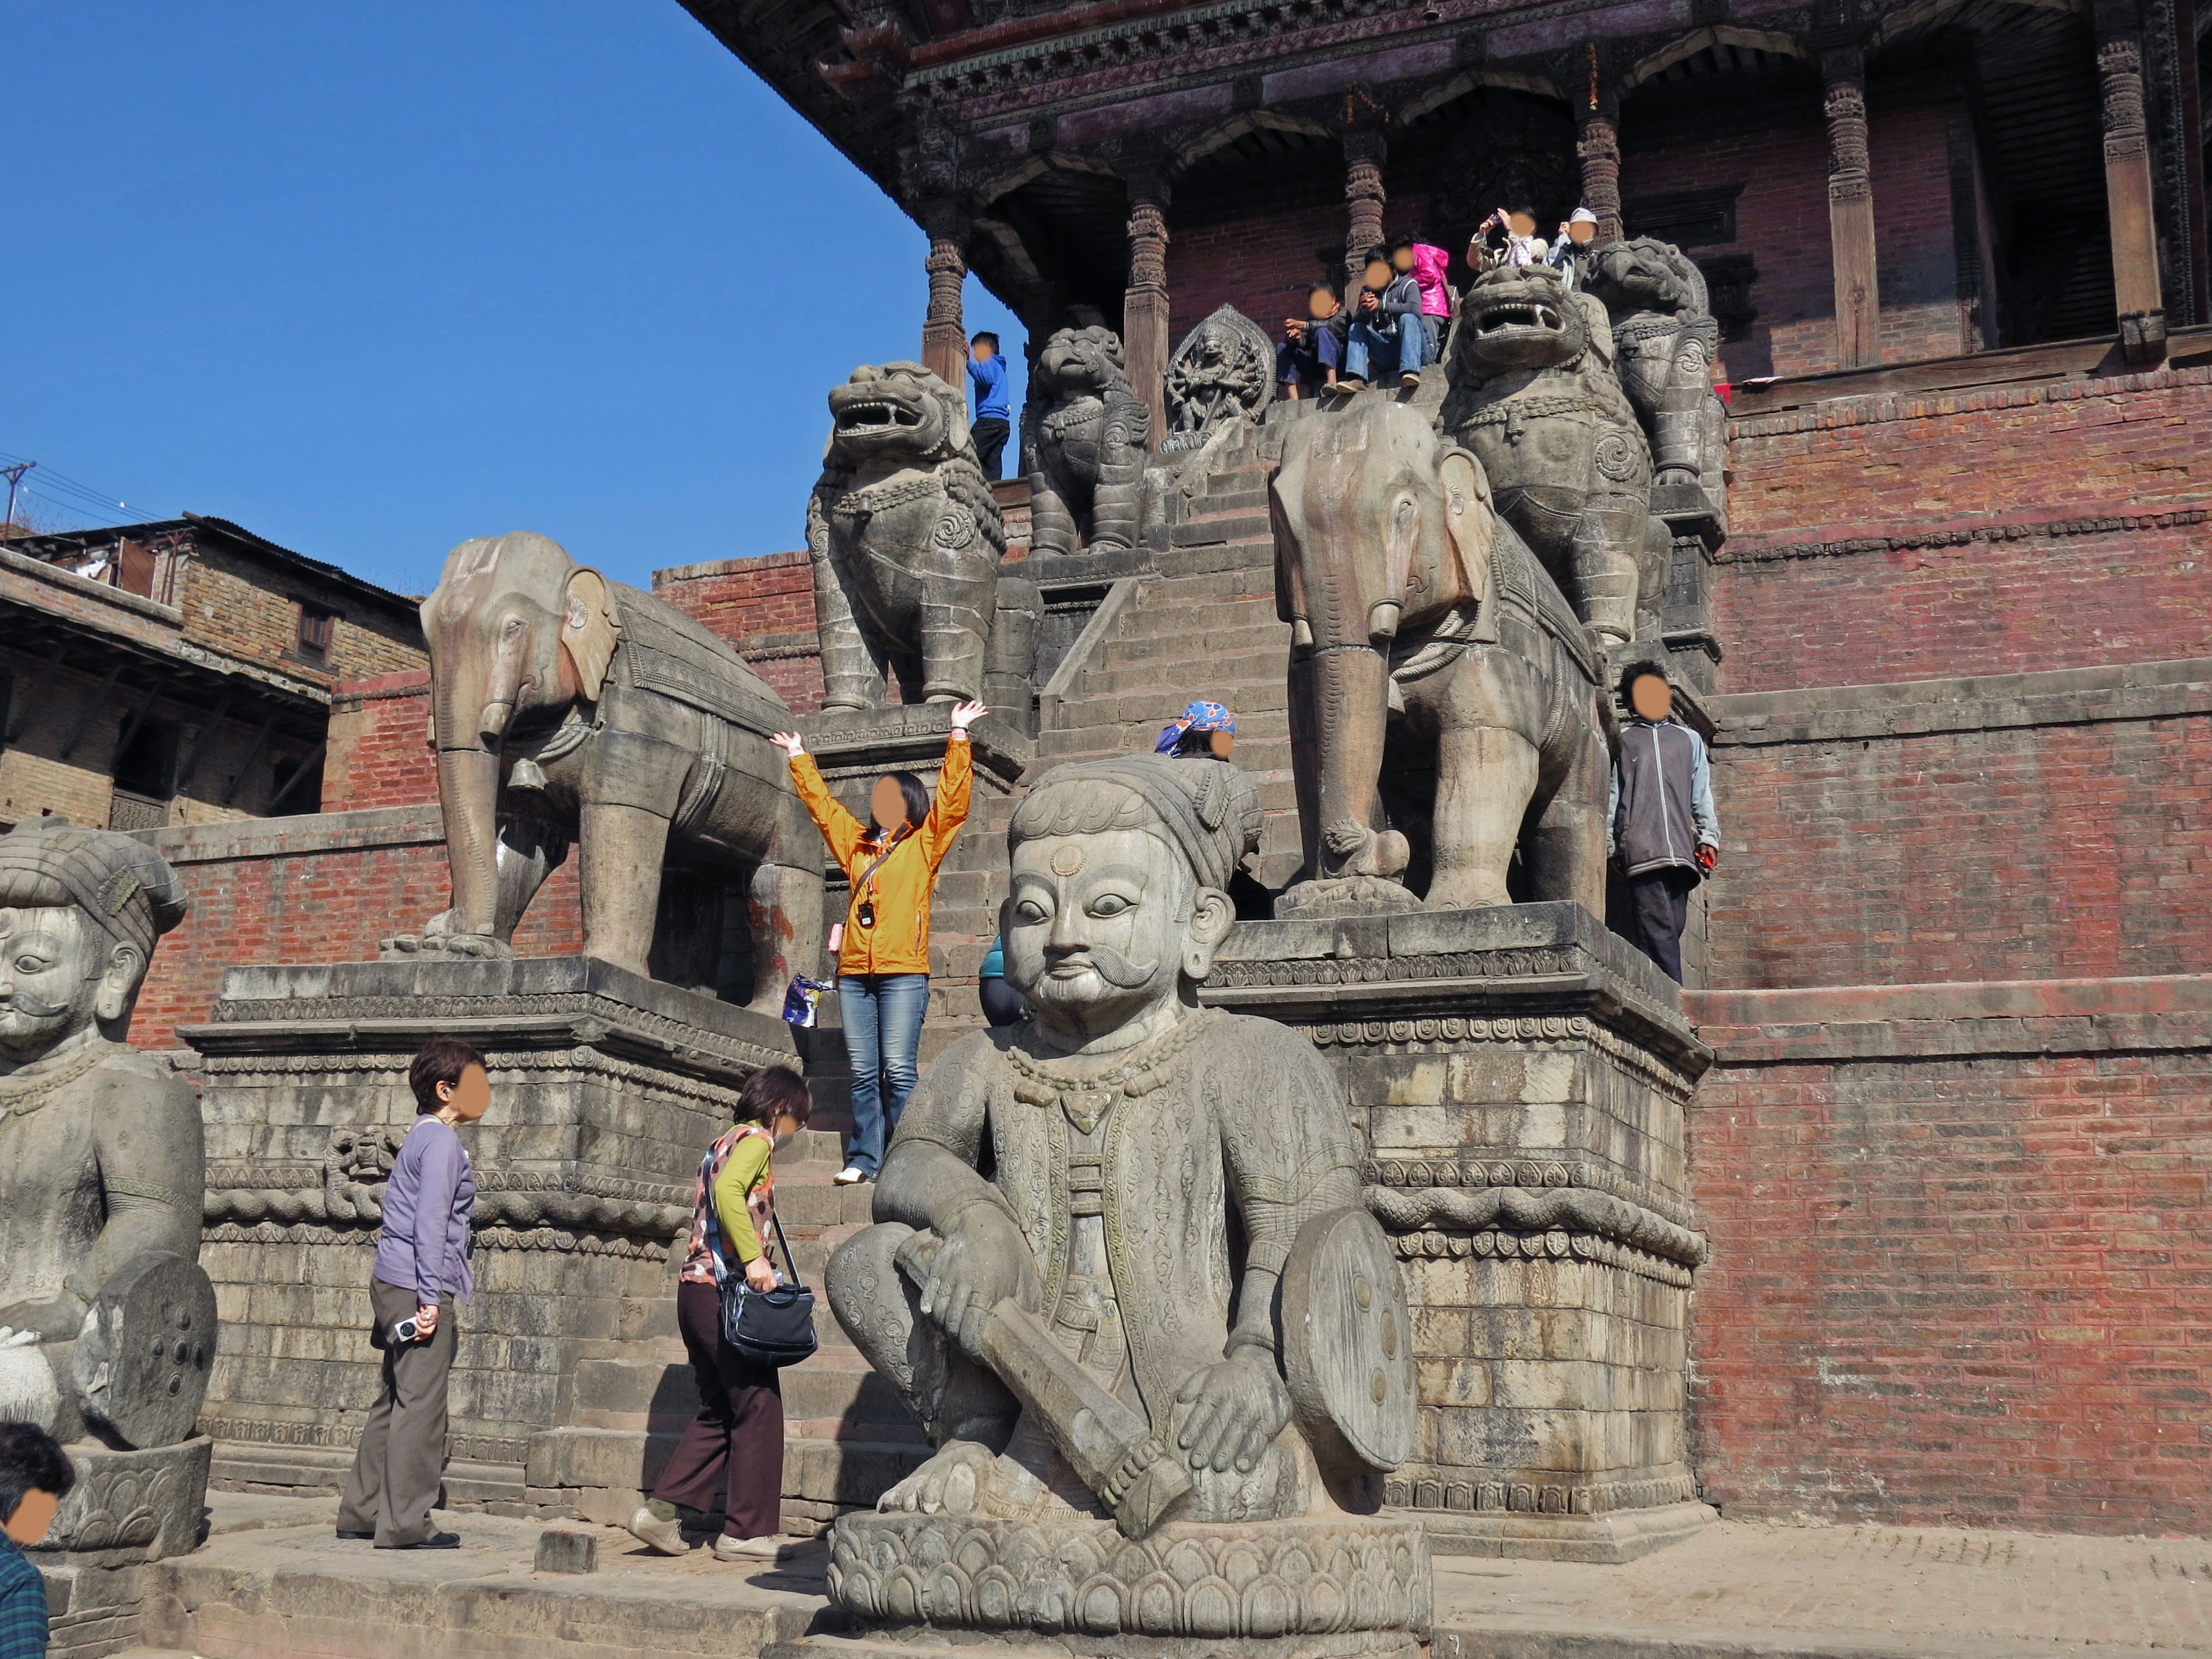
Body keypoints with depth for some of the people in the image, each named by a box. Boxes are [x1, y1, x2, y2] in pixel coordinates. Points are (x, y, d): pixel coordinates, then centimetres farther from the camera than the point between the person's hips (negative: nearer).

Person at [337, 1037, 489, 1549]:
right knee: (419, 1405, -7)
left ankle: (361, 1512, 20)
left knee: (394, 1401, 15)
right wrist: (431, 1297, -20)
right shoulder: (442, 1142, -10)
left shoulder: (423, 1138, 20)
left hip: (393, 1284, 10)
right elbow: (430, 1222, -17)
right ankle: (404, 1523, -4)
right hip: (417, 1287, -10)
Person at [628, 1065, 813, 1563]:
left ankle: (660, 1511, 9)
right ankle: (747, 1532, 2)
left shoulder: (725, 1141, 22)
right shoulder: (756, 1138, -5)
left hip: (695, 1288, 9)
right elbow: (728, 1191, -23)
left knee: (719, 1410, 14)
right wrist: (753, 1259, -27)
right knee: (758, 1407, -2)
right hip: (724, 1291, -9)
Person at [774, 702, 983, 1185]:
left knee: (898, 1070, -8)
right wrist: (799, 758, 34)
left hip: (903, 972, -5)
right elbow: (821, 802, 29)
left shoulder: (925, 844, 7)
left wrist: (959, 737, -4)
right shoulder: (856, 843, 19)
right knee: (862, 1073, 4)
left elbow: (953, 796, -1)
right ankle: (863, 1158, 7)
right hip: (854, 972, 5)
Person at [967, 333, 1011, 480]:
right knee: (992, 464, -1)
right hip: (1002, 422, 9)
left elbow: (986, 379, -17)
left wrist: (968, 361, -17)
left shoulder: (989, 363, 5)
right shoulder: (999, 367, 31)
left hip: (989, 419, -9)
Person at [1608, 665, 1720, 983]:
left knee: (1672, 930, -2)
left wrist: (1709, 837, 8)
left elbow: (1702, 795, 21)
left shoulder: (1689, 739, 24)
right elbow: (1611, 797, 12)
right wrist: (1610, 847, 4)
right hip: (1641, 852, -3)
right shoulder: (1621, 741, 17)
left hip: (1682, 851, 3)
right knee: (1658, 930, -15)